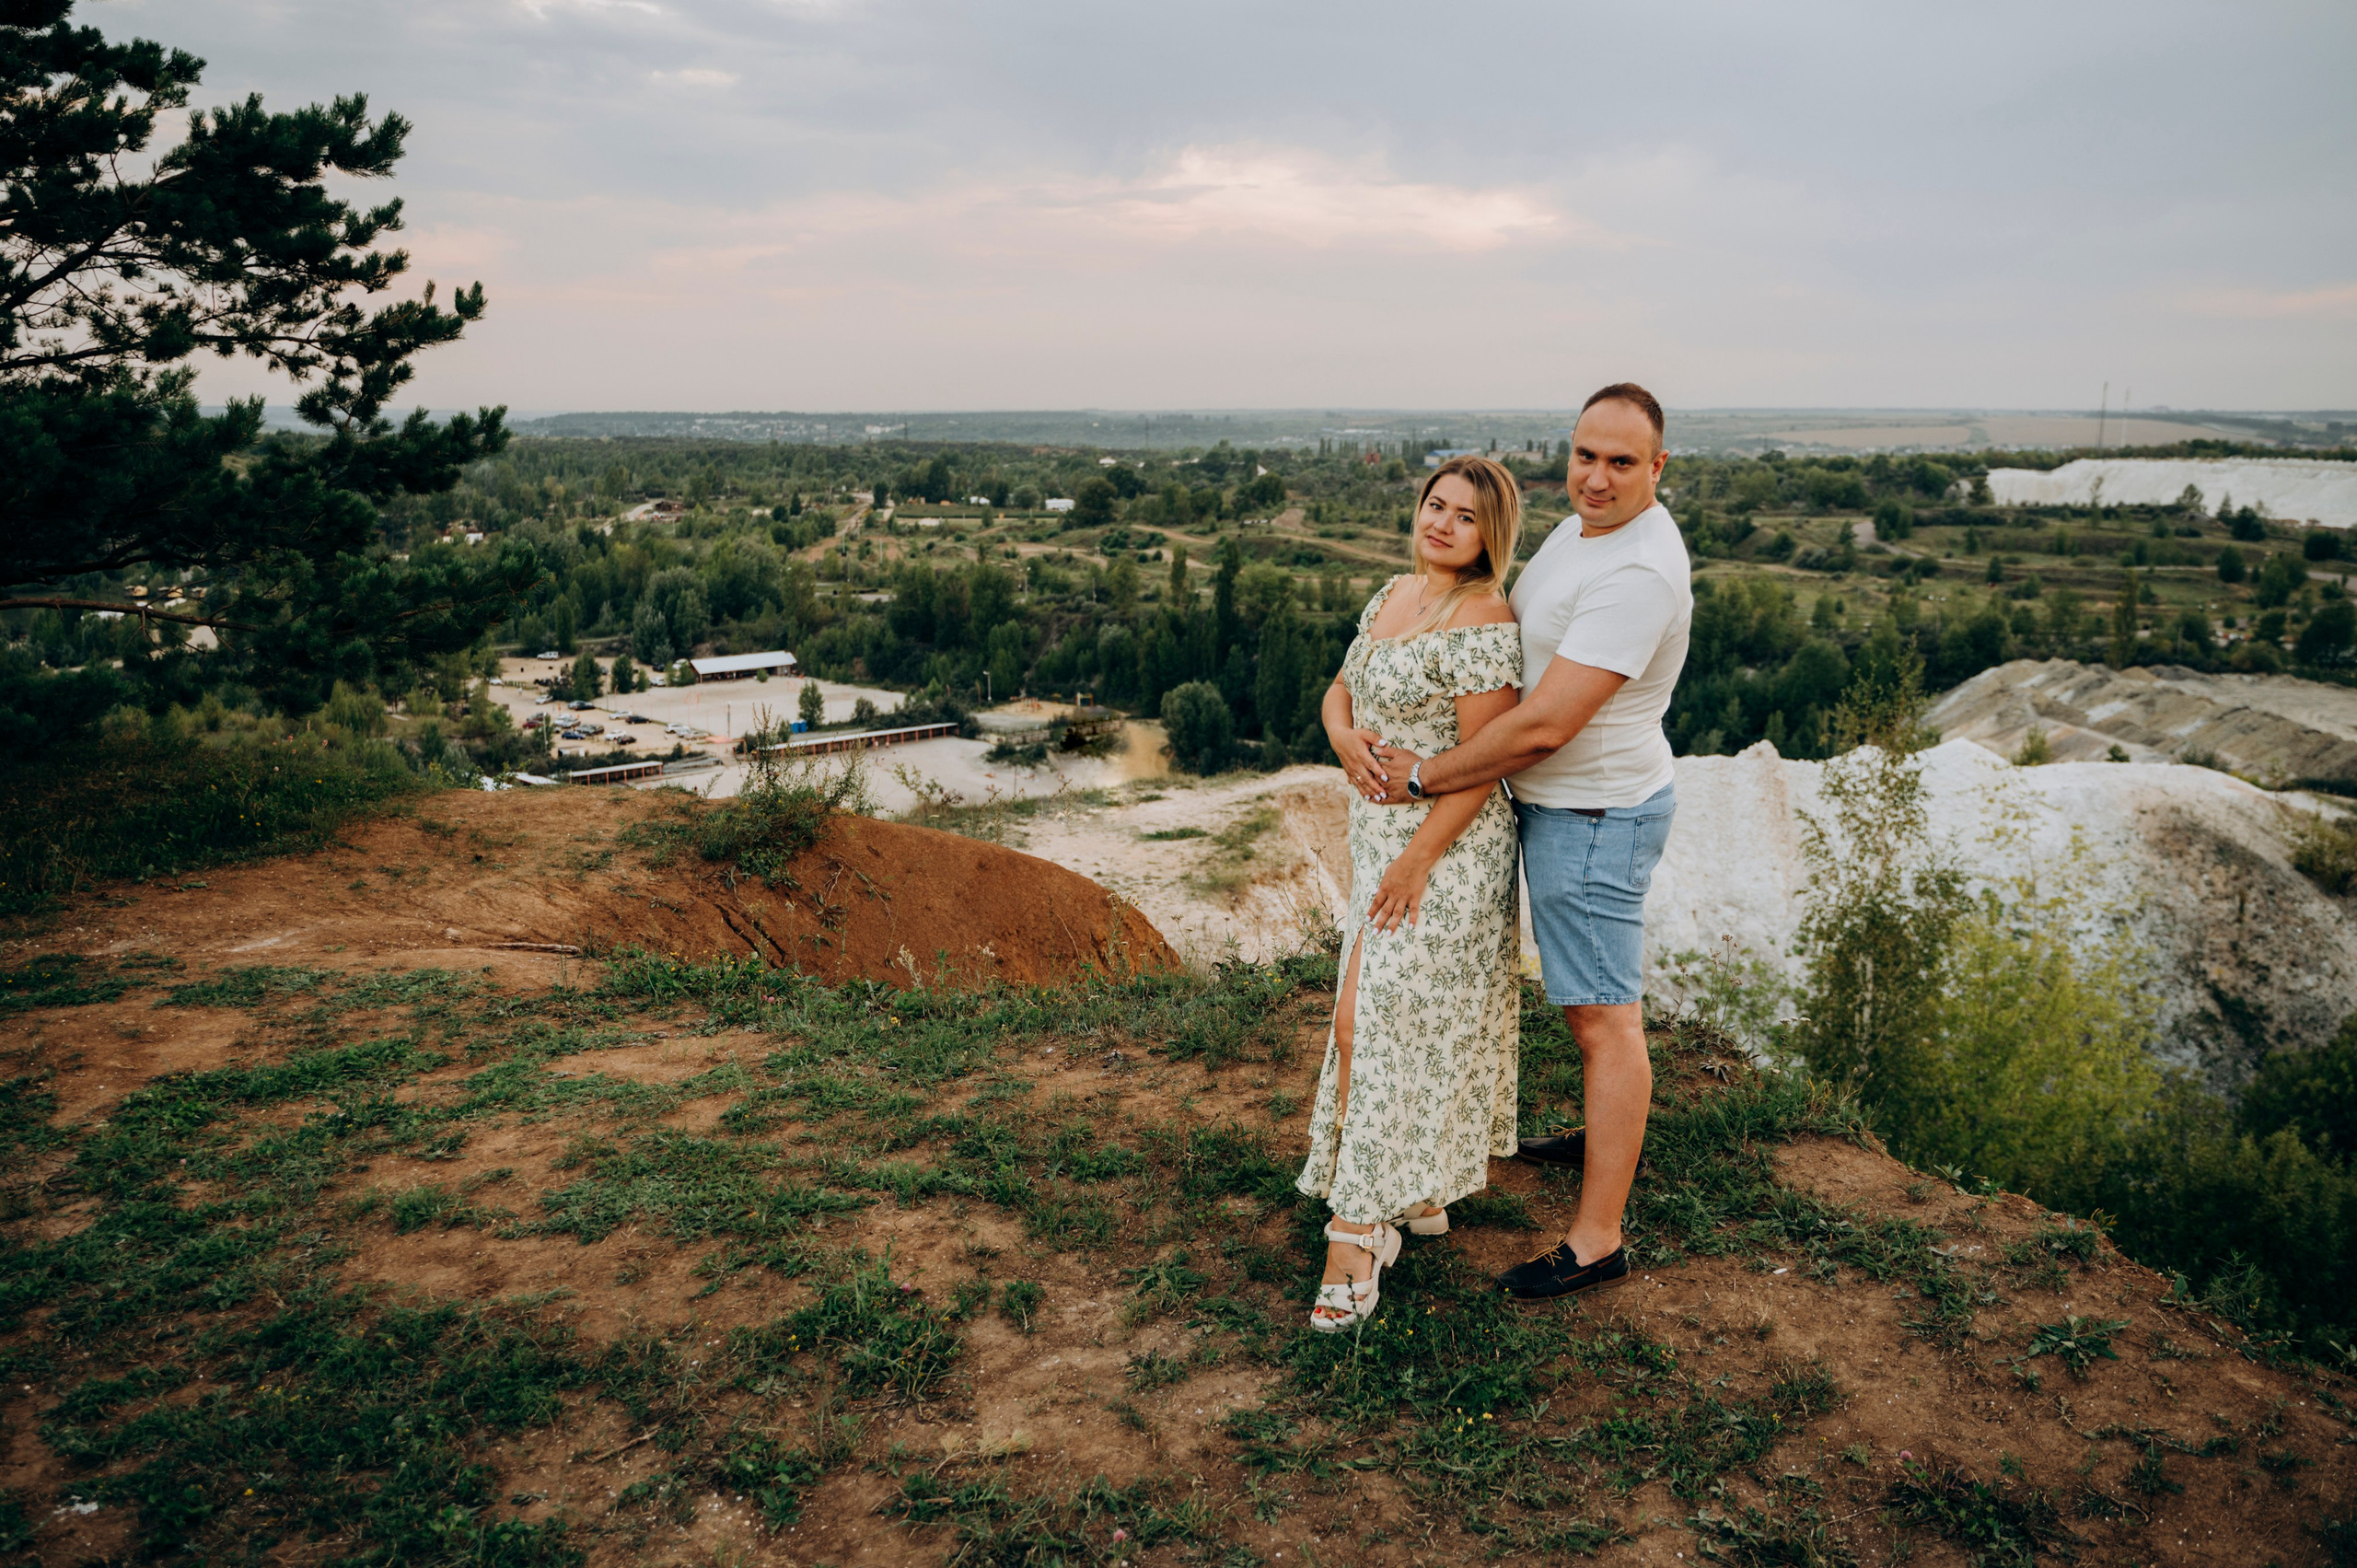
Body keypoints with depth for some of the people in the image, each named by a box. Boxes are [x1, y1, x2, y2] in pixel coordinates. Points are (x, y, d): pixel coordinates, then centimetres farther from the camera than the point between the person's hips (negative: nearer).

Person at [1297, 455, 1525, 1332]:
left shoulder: (1482, 625, -17)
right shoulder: (1393, 594, 10)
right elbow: (1341, 687, 17)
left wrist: (1416, 859, -19)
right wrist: (1343, 733, -6)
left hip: (1445, 846, -9)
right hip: (1377, 831, 9)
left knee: (1371, 1021, -8)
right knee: (1416, 1020, 16)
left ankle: (1359, 1231, 2)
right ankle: (1421, 1194, 29)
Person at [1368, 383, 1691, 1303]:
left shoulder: (1637, 572, -28)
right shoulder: (1586, 526, 6)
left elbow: (1543, 727, -29)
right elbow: (1520, 639, 20)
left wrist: (1424, 778, -17)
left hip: (1592, 817, -10)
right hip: (1561, 804, 10)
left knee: (1603, 1014, -4)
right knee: (1596, 993, 25)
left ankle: (1597, 1241, 5)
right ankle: (1610, 1138, 45)